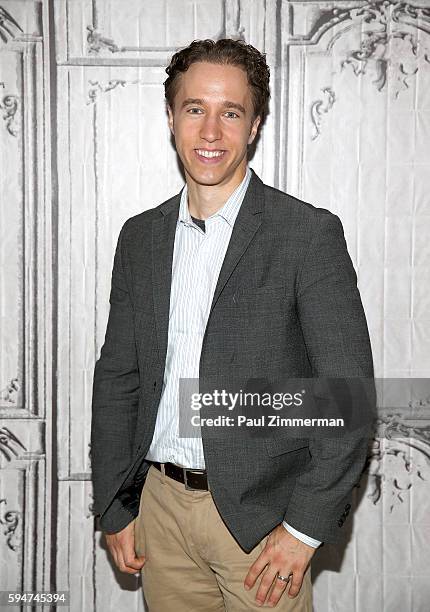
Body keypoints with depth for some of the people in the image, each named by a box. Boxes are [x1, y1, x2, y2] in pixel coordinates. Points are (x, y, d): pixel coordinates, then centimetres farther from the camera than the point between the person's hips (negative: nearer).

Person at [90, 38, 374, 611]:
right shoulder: (140, 236, 5)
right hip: (159, 504, 4)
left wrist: (305, 527, -13)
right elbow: (117, 376, 8)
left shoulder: (310, 233, -10)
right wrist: (114, 508, 6)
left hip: (261, 514, -4)